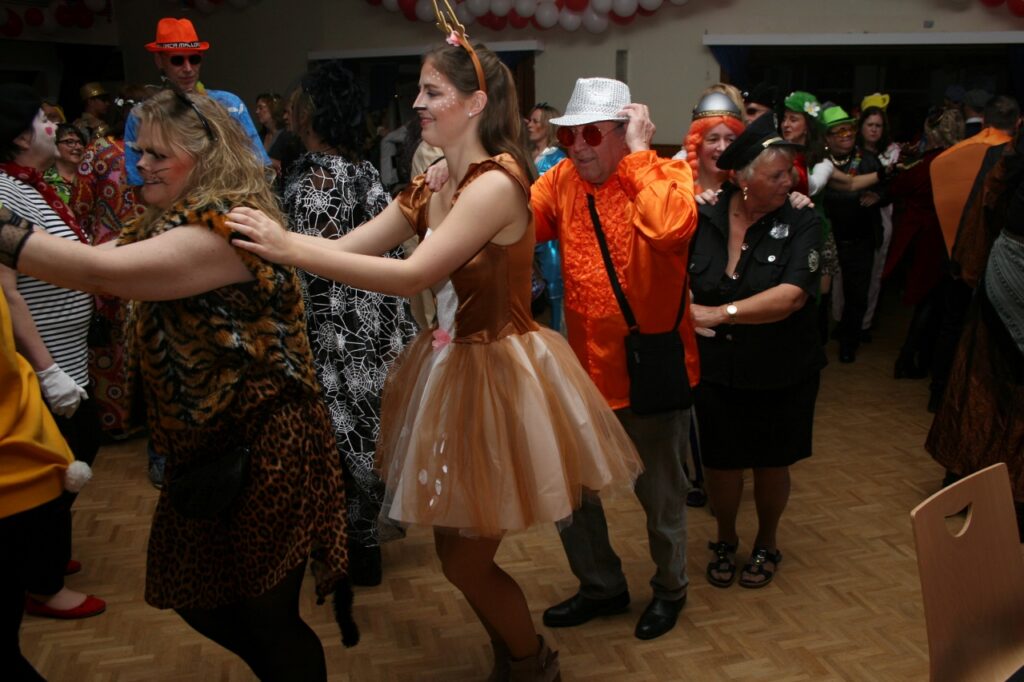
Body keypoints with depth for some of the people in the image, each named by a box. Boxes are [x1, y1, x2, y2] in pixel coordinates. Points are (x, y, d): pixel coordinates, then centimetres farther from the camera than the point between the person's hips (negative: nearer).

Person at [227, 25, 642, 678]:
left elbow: (412, 275, -29)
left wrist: (292, 249, -30)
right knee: (459, 550, 18)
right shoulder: (430, 188, 7)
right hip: (453, 366, 8)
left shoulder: (497, 183, -20)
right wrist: (276, 236, -8)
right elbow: (349, 247, 4)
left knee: (467, 561, 4)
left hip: (499, 374, -8)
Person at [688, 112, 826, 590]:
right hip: (715, 368, 1)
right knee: (721, 460, 12)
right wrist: (684, 307, -17)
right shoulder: (703, 217, -7)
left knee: (771, 462, 15)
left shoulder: (800, 222, -13)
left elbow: (793, 295, -25)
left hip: (782, 372, -1)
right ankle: (725, 540, 40)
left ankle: (766, 543, 42)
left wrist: (721, 313, -27)